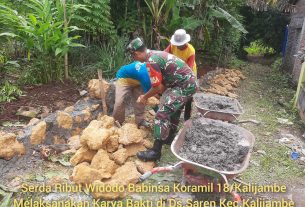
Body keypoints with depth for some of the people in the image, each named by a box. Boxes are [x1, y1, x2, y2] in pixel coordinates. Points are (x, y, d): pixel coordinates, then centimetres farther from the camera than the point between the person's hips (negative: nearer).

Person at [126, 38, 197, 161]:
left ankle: (156, 151, -6)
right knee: (174, 110, 24)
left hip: (184, 86, -10)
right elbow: (163, 82, 16)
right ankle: (169, 138, 41)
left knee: (162, 114, -11)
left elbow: (158, 87, -16)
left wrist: (145, 97, 0)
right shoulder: (155, 54, 11)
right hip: (189, 82, 10)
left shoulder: (151, 62, -19)